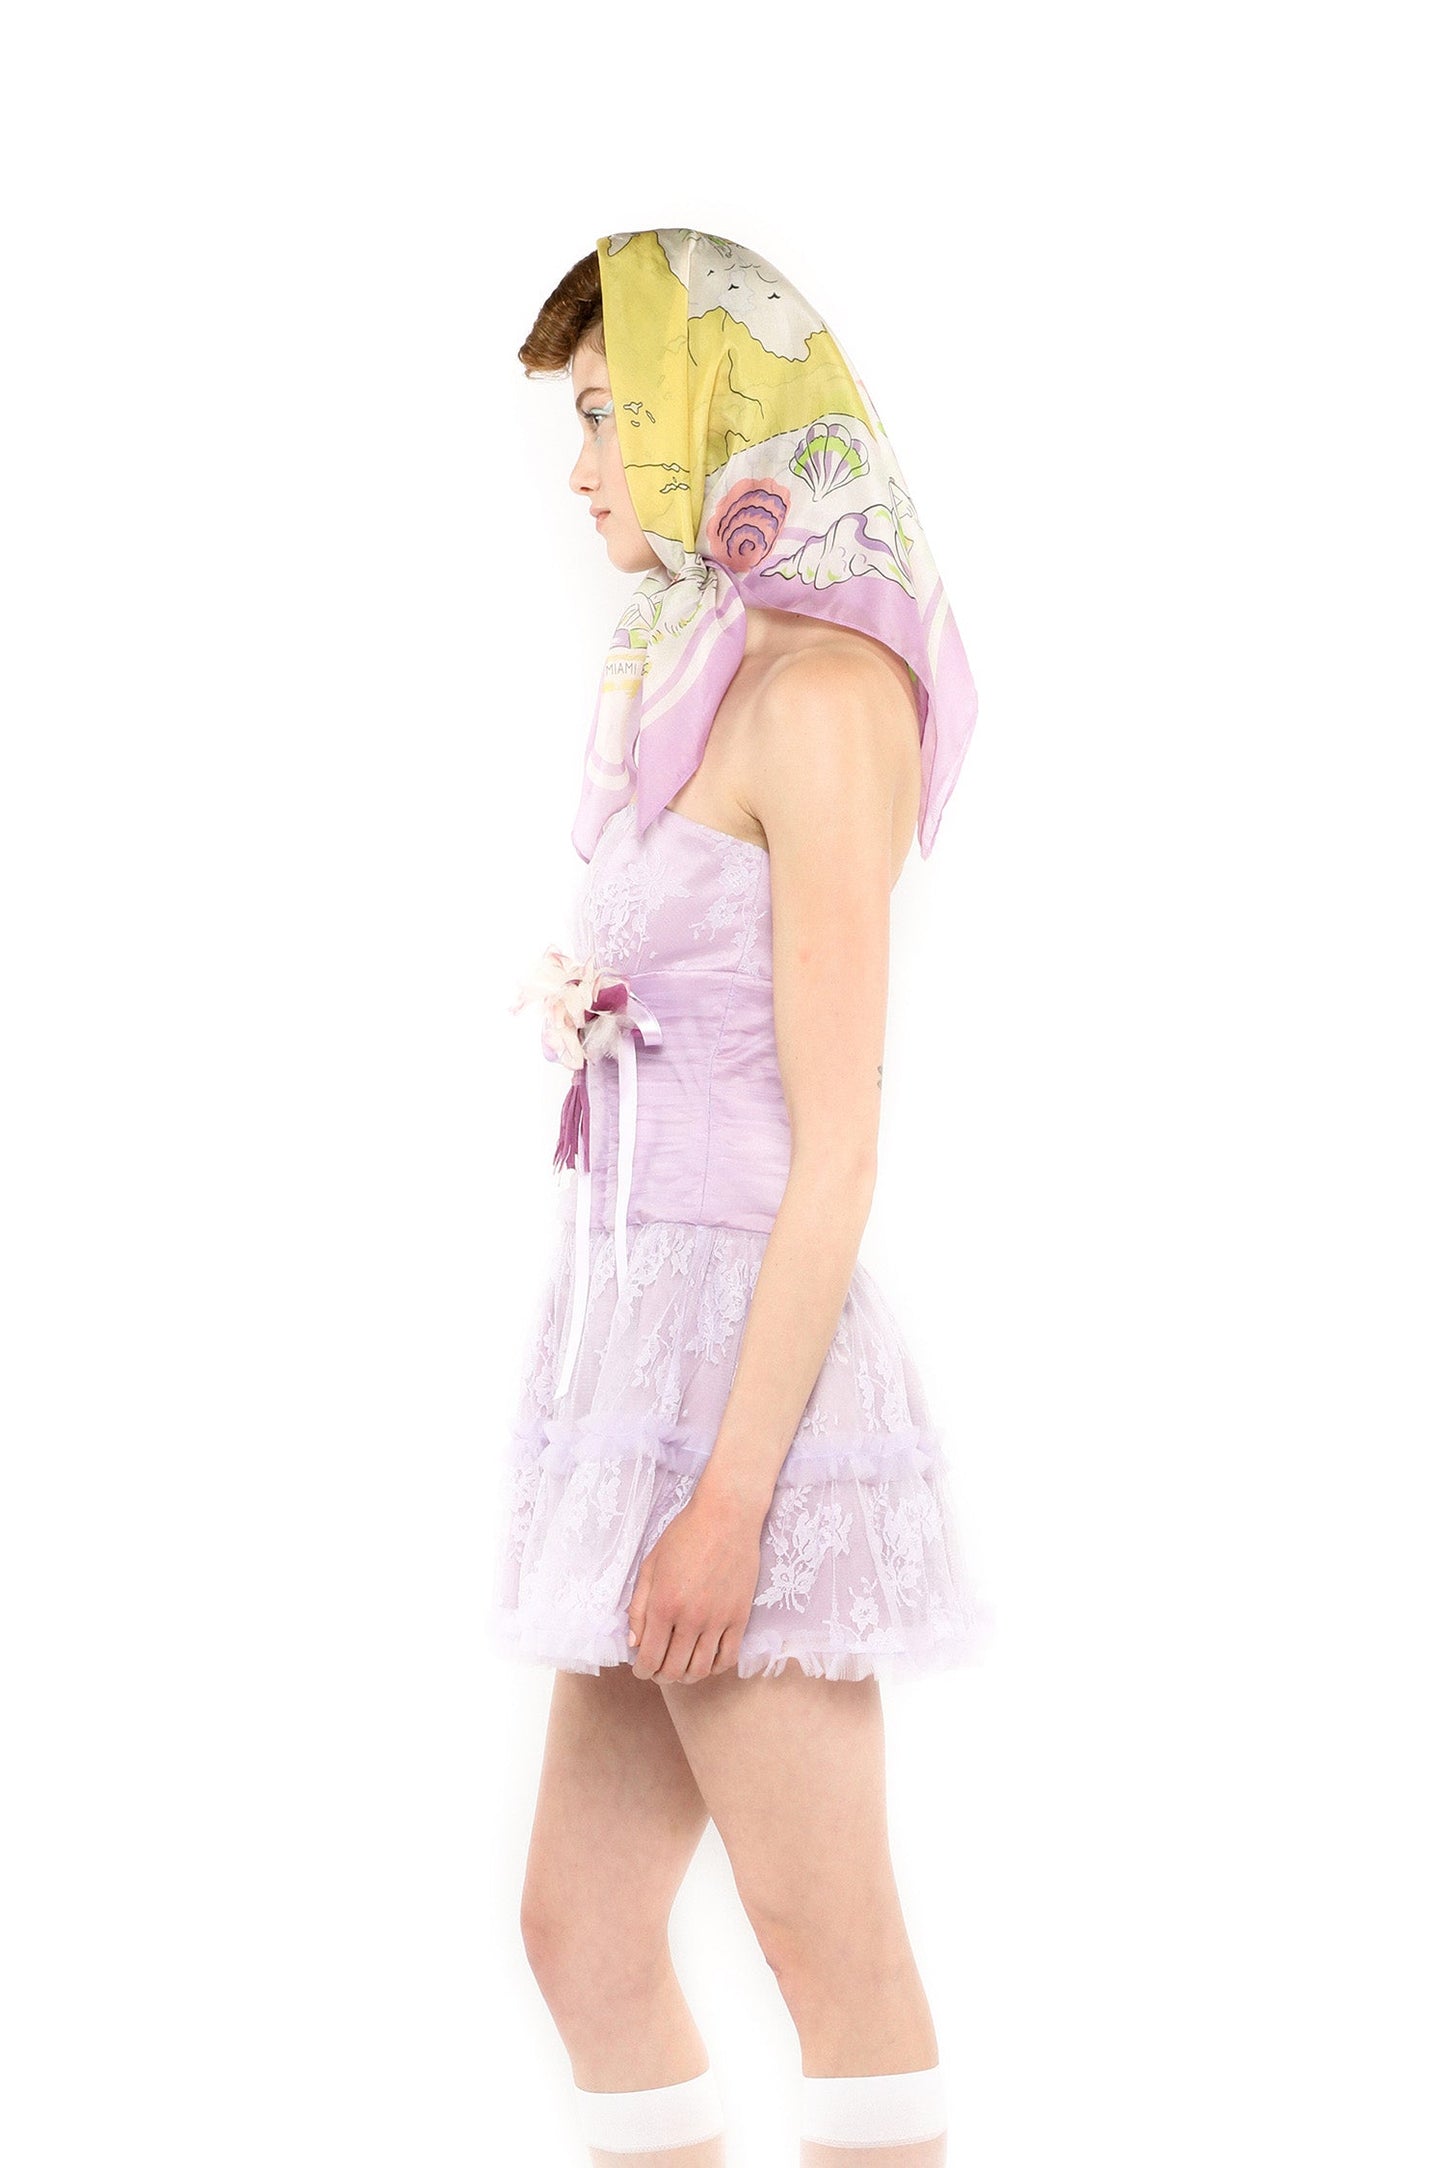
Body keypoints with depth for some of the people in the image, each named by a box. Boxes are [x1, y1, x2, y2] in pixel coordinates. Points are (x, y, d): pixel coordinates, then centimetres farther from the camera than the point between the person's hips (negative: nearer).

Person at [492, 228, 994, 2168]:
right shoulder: (709, 684, 16)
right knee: (583, 1934, 12)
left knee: (833, 1951, 0)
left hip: (745, 1374, -9)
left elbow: (840, 1144, -16)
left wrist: (730, 1492, -19)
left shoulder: (825, 685, -11)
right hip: (645, 1338, 9)